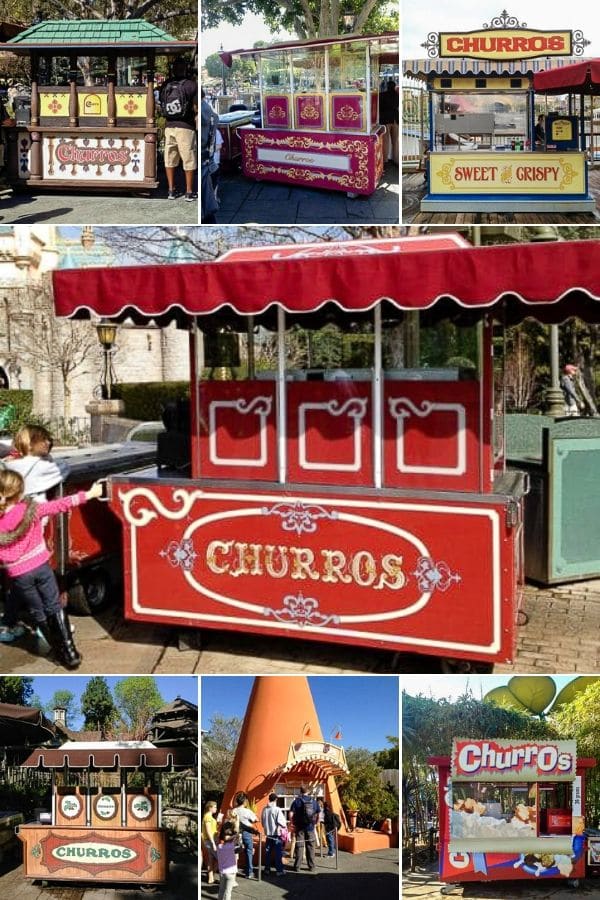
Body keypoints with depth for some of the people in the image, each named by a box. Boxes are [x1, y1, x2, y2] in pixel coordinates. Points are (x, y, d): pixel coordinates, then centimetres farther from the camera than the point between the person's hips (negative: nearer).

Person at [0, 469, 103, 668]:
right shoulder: (31, 509, -11)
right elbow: (60, 505, -6)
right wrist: (88, 494, 0)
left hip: (18, 575, 0)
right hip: (41, 567, 0)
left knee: (37, 614, 15)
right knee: (54, 609, 11)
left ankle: (62, 652, 21)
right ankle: (70, 651, 7)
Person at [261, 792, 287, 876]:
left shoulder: (264, 809, 0)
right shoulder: (277, 809, -15)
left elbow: (262, 822, 8)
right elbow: (281, 822, -17)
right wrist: (285, 826, 2)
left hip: (268, 833, 5)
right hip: (276, 834, -5)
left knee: (267, 852, 13)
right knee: (278, 853, 1)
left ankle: (267, 869, 17)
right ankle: (279, 870, 2)